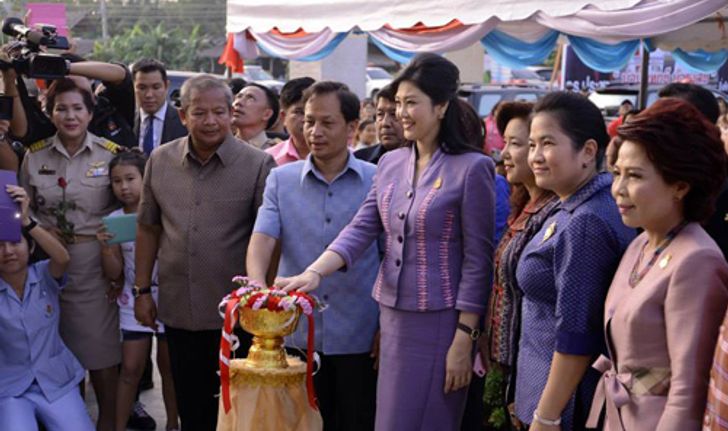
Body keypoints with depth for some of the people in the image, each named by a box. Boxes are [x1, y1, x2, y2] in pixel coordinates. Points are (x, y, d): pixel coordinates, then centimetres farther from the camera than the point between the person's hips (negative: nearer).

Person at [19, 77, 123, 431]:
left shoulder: (110, 154, -3)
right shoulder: (35, 156, 4)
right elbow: (25, 210, 12)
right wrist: (41, 232, -5)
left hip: (94, 260, -2)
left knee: (99, 347, 3)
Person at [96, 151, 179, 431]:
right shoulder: (113, 220, 0)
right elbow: (114, 274, 2)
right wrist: (106, 249, -16)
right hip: (134, 302, 2)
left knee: (168, 366, 9)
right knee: (130, 368, 3)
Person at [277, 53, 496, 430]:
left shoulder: (472, 168, -10)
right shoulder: (390, 163, 8)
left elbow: (477, 260, -11)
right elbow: (361, 229, 1)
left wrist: (463, 340, -13)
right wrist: (313, 273, -15)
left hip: (439, 321, -6)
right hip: (391, 314, 6)